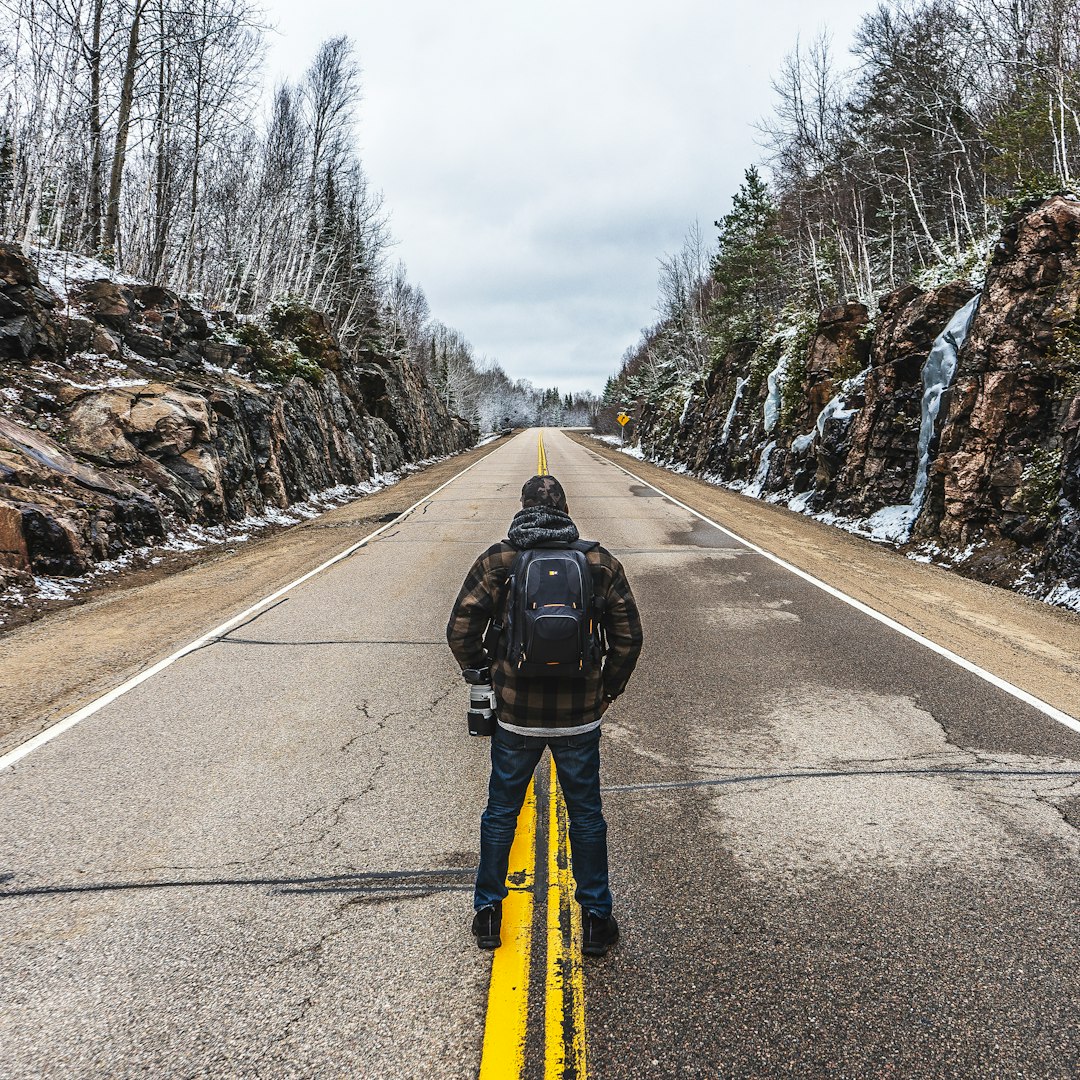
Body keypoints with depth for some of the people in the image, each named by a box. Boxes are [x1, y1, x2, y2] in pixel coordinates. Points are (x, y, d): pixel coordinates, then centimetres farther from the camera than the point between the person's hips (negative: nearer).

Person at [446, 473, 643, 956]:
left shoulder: (496, 561, -6)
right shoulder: (601, 563, -3)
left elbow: (461, 632, -8)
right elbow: (628, 637, -1)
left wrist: (483, 674, 10)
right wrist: (609, 689, 13)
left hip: (515, 716, 0)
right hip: (580, 717, 1)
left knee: (501, 812, 17)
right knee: (586, 815, 16)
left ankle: (488, 912, 29)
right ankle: (595, 919, 25)